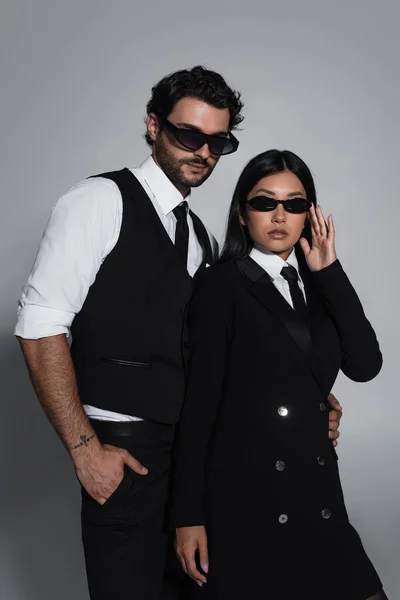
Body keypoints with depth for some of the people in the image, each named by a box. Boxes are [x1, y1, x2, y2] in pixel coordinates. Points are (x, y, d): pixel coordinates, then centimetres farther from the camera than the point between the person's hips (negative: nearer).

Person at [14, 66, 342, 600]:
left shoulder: (201, 236, 14)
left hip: (195, 446, 7)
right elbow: (40, 325, -14)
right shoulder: (102, 200, -7)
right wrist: (85, 448, -16)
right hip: (125, 451, -6)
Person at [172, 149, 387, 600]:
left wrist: (329, 272, -4)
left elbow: (365, 365, -1)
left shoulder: (319, 285, 12)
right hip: (242, 499, -5)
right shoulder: (220, 285, -4)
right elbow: (199, 400, -7)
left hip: (316, 495, 5)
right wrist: (188, 515, -9)